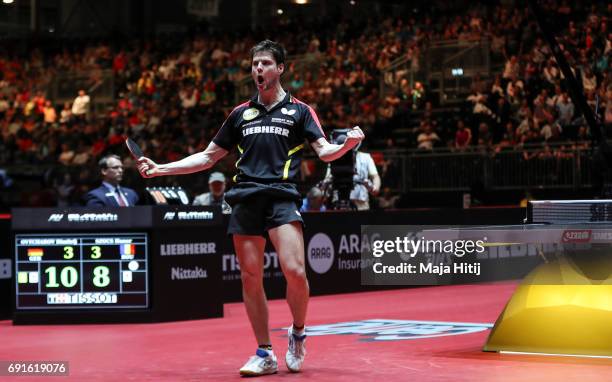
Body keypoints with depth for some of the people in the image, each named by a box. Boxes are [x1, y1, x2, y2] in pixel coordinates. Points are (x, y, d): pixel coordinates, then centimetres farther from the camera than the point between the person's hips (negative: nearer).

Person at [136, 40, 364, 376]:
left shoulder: (299, 110, 10)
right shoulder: (241, 113, 19)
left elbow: (324, 151, 1)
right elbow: (207, 157, 23)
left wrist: (347, 144, -22)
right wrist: (159, 169, 15)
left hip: (281, 198, -3)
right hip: (245, 201, 3)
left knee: (294, 271, -17)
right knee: (250, 277, 1)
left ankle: (298, 333, 10)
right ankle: (265, 354, 11)